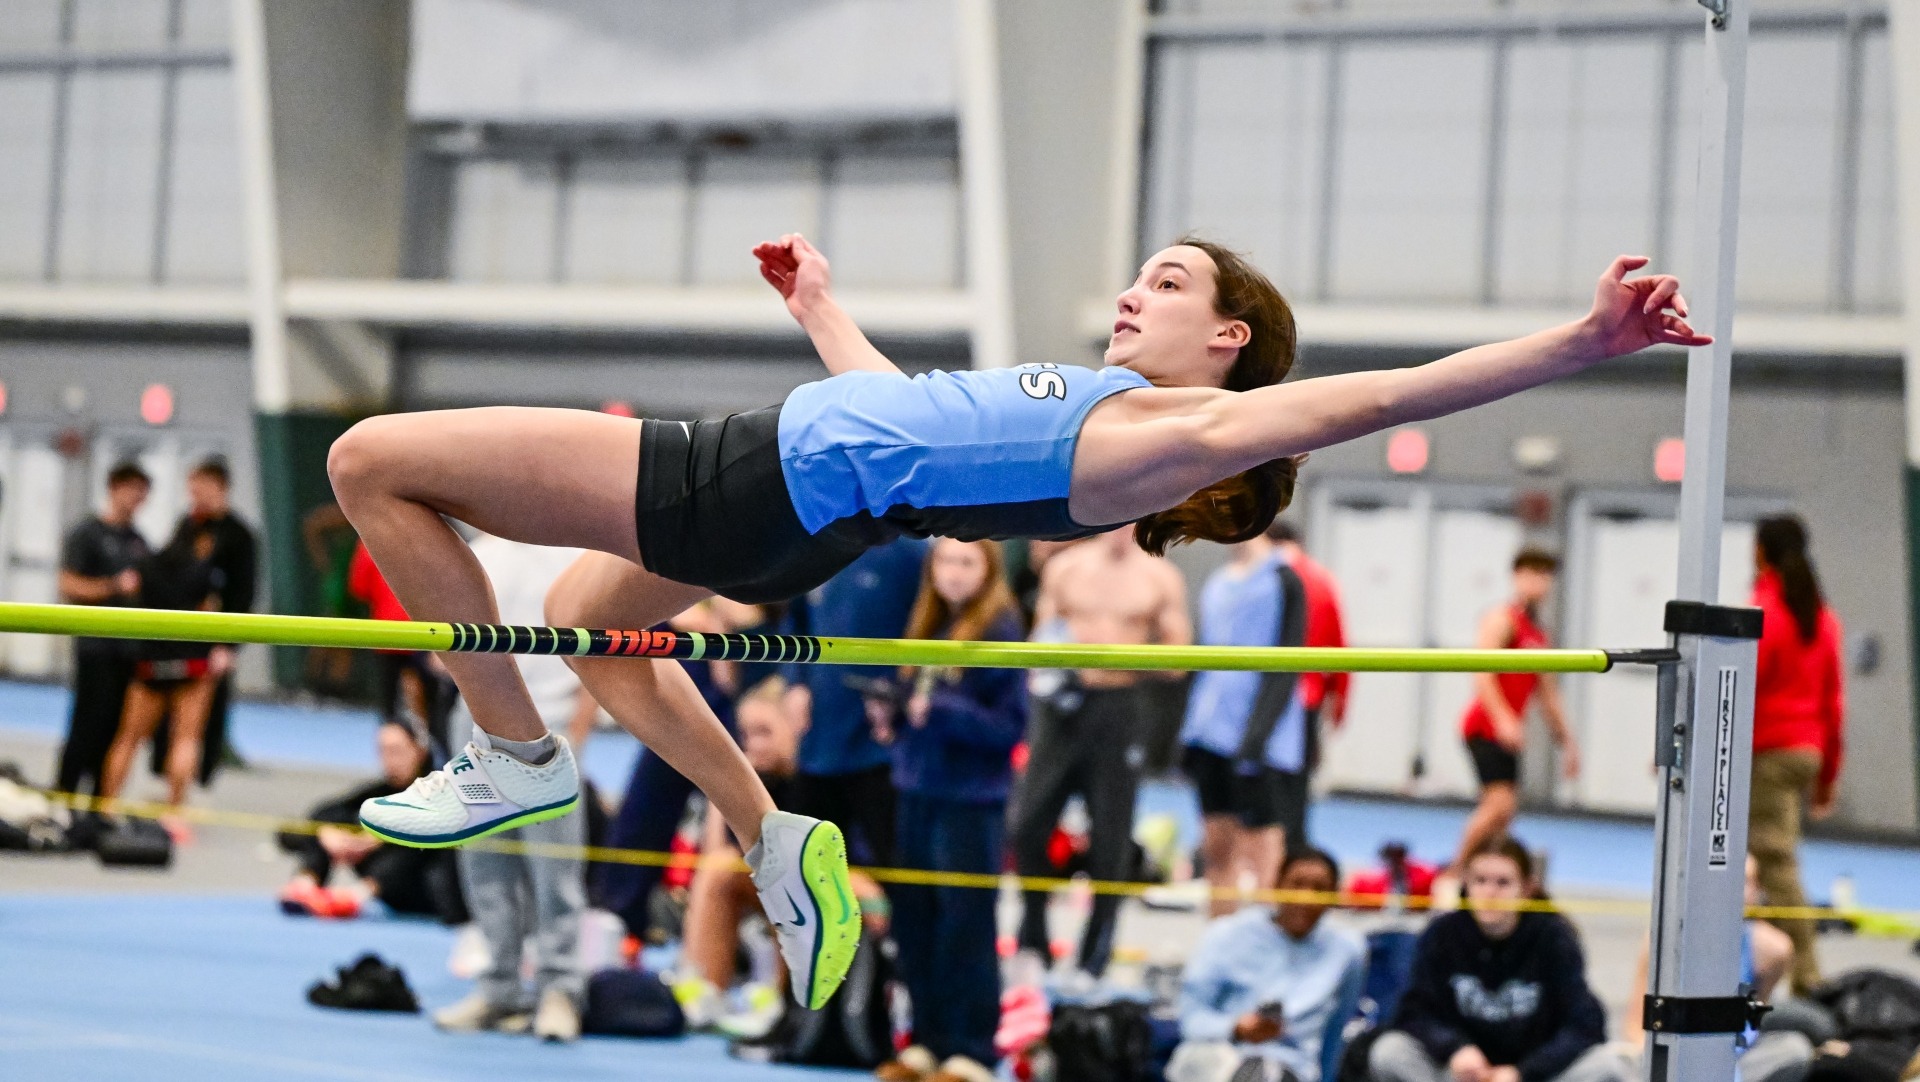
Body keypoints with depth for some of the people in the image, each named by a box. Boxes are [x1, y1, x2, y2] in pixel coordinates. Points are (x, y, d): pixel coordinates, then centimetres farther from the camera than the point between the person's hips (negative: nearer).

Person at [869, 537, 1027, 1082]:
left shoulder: (1001, 633, -9)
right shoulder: (927, 628, 10)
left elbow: (1010, 726, -14)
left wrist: (941, 711, -23)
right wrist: (892, 714, -1)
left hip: (972, 801, -7)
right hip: (918, 792, 7)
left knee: (966, 927, -4)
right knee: (914, 923, 10)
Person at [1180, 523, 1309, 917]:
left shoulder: (1282, 582, -7)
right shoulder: (1217, 583, 16)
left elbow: (1284, 668, -12)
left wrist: (1257, 735, -19)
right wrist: (1189, 734, 15)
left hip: (1259, 744, -7)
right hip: (1212, 737, 7)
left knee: (1262, 848, -5)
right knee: (1217, 846, 8)